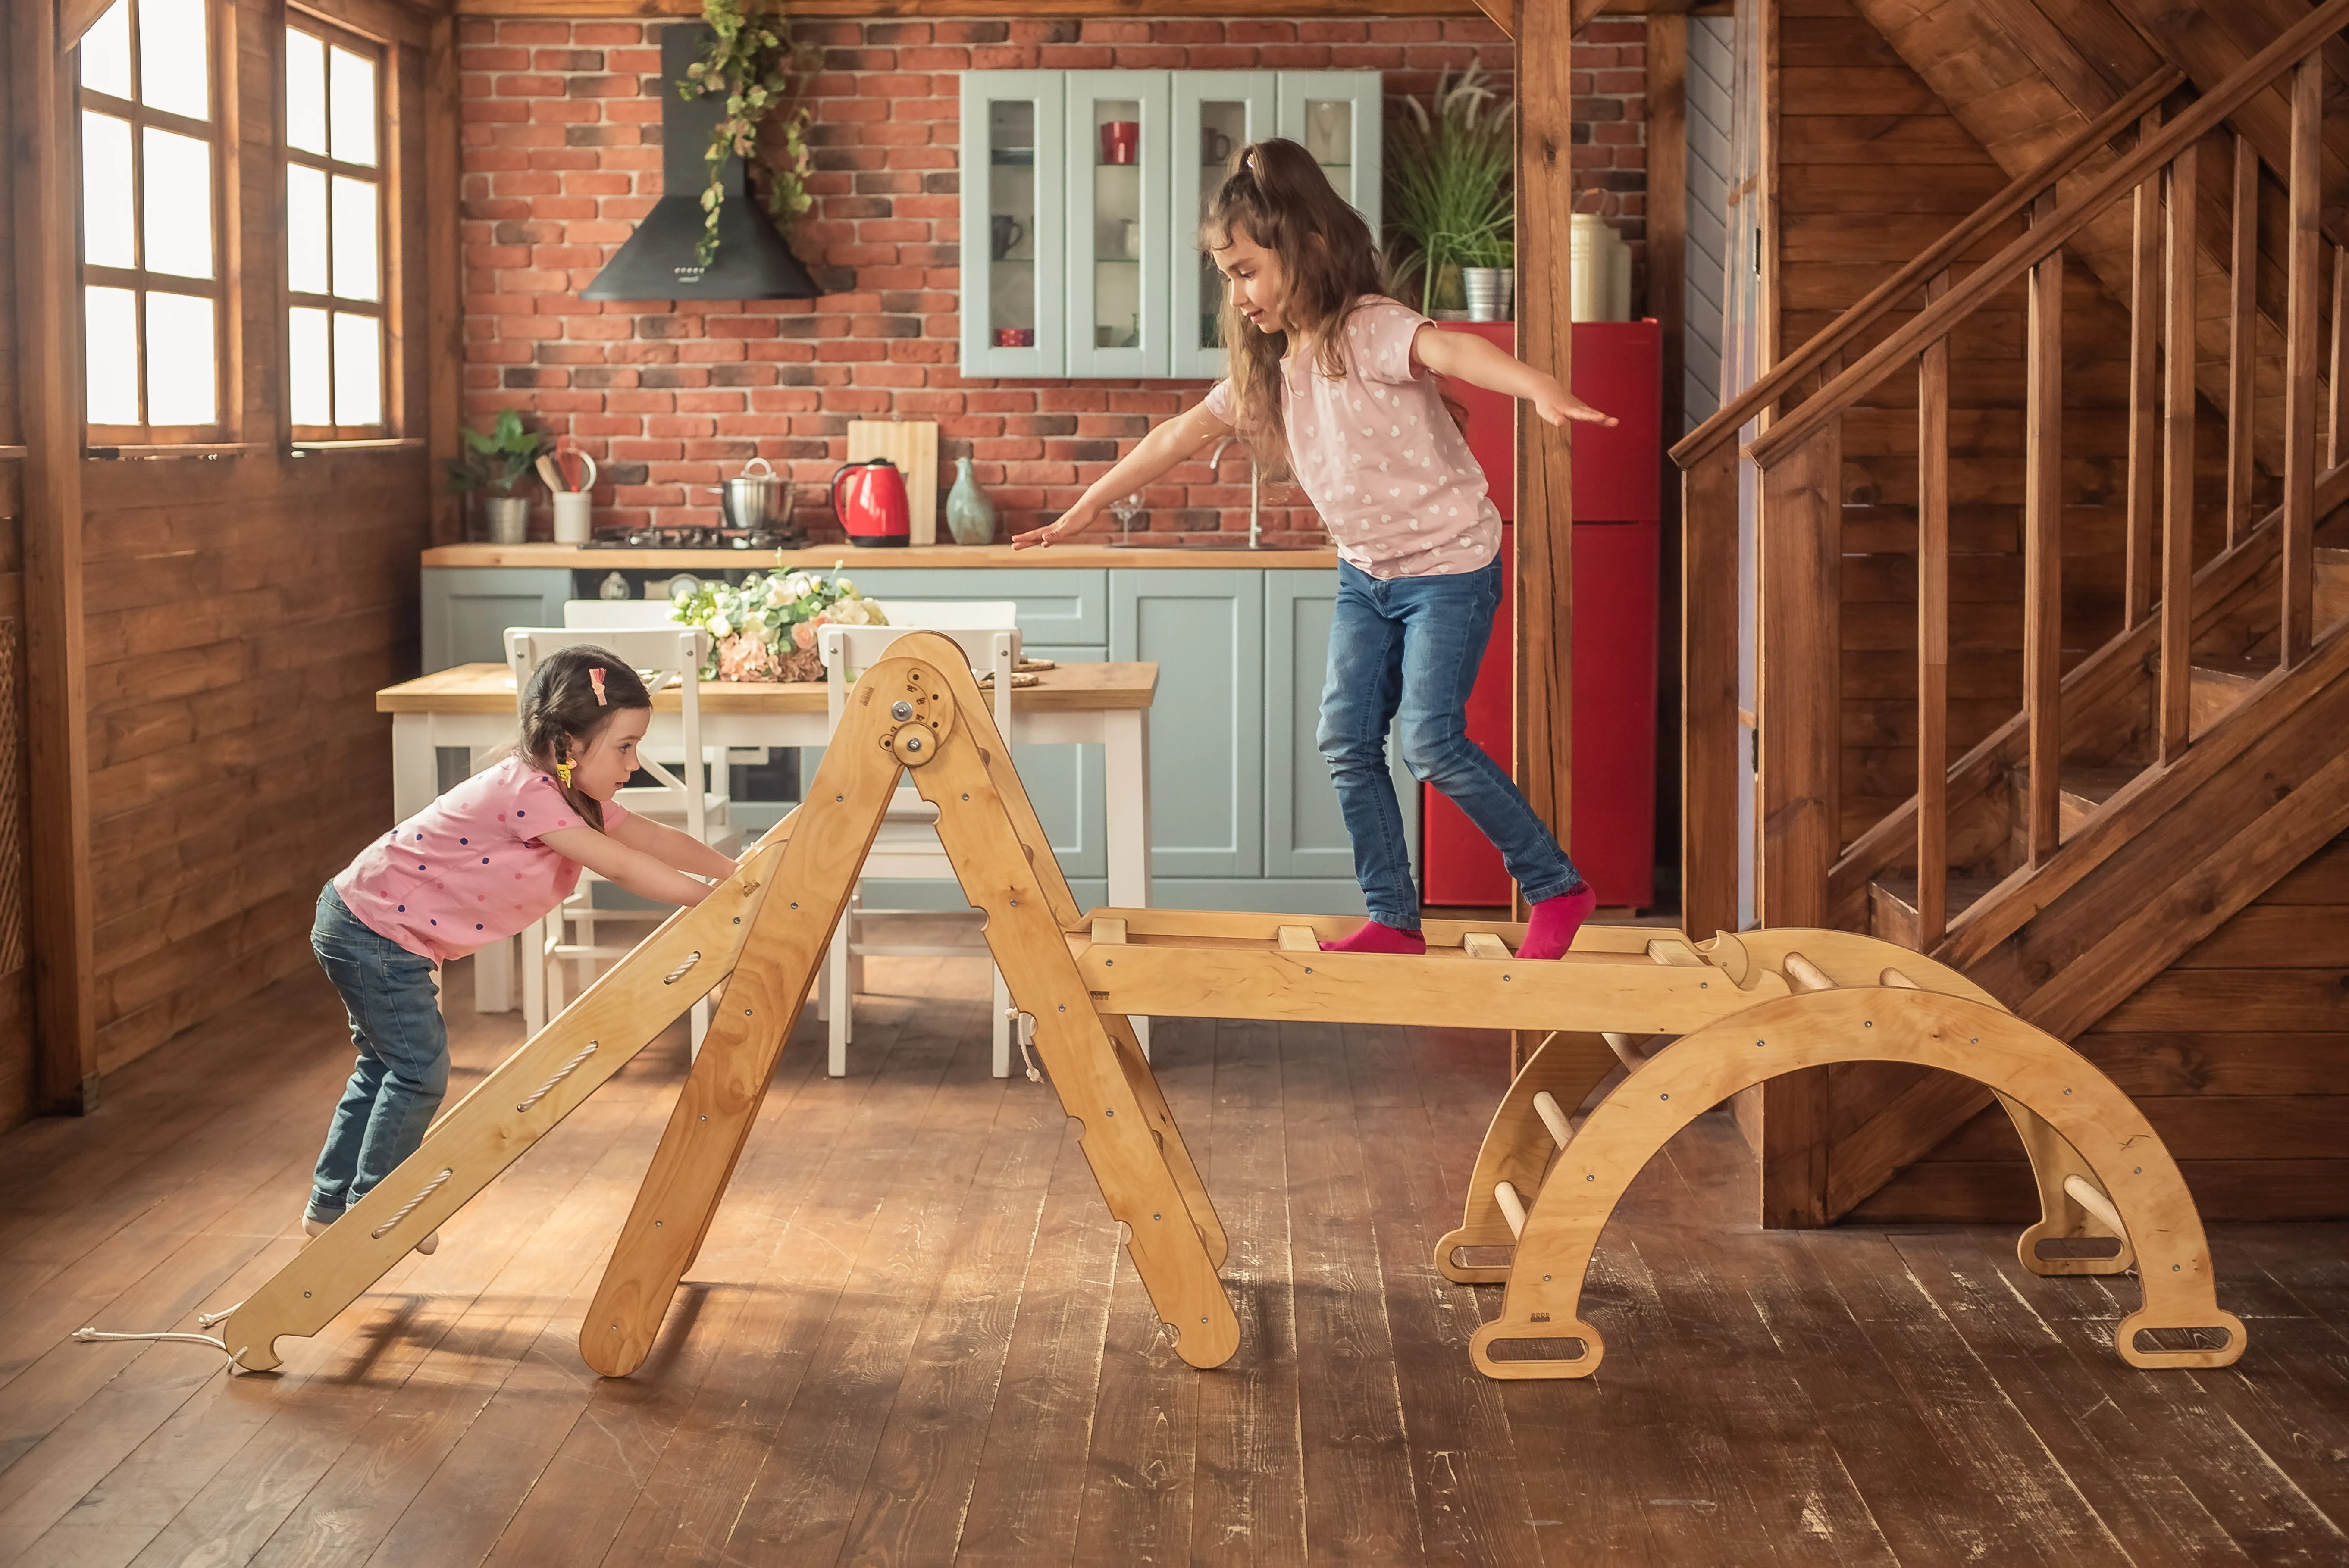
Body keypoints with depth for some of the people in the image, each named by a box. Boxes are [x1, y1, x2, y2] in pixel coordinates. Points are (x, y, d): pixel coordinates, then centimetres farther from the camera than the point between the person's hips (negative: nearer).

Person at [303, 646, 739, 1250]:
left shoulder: (575, 797, 2)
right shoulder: (528, 793, -28)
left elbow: (656, 839, 5)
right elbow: (622, 867, -30)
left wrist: (738, 873, -4)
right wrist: (715, 900, -27)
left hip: (366, 928, 10)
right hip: (375, 931, -10)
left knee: (388, 1065, 20)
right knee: (420, 1071, -2)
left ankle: (331, 1205, 33)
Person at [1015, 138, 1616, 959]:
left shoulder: (1369, 331, -21)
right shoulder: (1269, 365, 4)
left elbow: (1450, 348, -42)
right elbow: (1183, 434, 13)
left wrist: (1538, 387, -63)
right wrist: (1085, 509, 17)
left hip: (1449, 560, -8)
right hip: (1366, 570, 8)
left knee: (1431, 740, -13)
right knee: (1346, 742, 1)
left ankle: (1559, 887, 1)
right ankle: (1395, 920, 10)